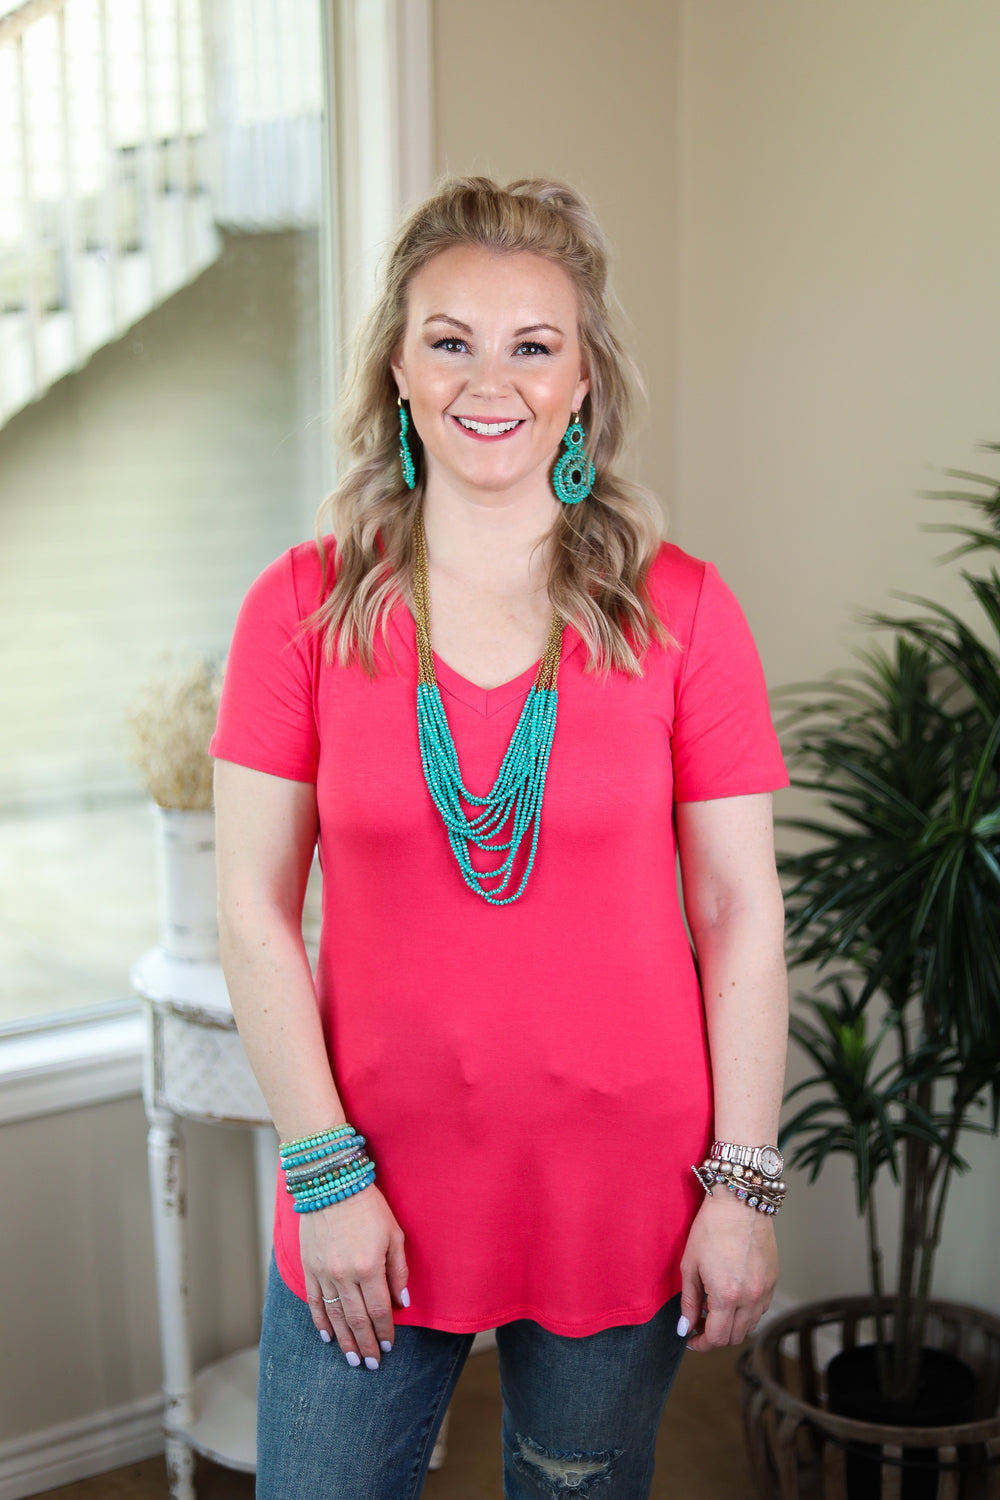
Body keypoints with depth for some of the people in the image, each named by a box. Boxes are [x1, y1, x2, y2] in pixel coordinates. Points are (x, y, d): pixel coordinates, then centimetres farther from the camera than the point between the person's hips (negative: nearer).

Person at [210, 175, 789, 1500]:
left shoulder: (681, 611, -5)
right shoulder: (304, 607, -4)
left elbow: (740, 916, -3)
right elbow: (255, 911, -4)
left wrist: (743, 1185, -4)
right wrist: (325, 1170, -8)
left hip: (622, 1198, 0)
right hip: (371, 1197, 0)